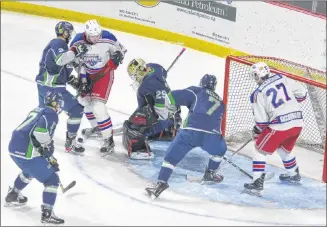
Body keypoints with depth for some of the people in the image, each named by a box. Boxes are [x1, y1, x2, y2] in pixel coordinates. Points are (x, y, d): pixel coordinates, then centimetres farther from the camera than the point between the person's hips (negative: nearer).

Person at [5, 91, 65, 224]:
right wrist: (50, 156, -10)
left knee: (29, 171, 38)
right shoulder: (51, 114, -5)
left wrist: (49, 157, 33)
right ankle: (47, 214, -3)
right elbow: (41, 132, -23)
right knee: (52, 180, 2)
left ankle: (12, 196, 51)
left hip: (14, 148, 9)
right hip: (27, 153, -9)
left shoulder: (37, 111, 21)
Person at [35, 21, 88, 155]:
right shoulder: (59, 43, -13)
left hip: (43, 84, 10)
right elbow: (60, 60, -33)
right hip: (53, 88, -10)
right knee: (77, 109, -2)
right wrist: (76, 51, -28)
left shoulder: (54, 43, 18)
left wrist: (72, 80, 18)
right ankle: (70, 143, 1)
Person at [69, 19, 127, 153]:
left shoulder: (107, 38, -26)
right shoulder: (77, 42, -20)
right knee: (84, 100, 22)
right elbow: (77, 62, -7)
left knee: (98, 107, -16)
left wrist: (116, 58, -27)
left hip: (104, 73, -5)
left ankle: (109, 140, -8)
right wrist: (82, 78, -11)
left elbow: (120, 49, -7)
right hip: (88, 73, 5)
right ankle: (96, 127, 47)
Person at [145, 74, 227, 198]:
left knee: (172, 155, 9)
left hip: (190, 132, -2)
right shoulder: (220, 102, 31)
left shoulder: (196, 91, 17)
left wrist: (169, 106, 28)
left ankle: (161, 182, -3)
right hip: (212, 136, 2)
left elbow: (172, 97, 9)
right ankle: (210, 174, 40)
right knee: (220, 150, 34)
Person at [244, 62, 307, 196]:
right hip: (297, 122, 6)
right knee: (284, 148, 33)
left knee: (260, 150, 10)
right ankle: (294, 174, 50)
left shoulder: (258, 94, -6)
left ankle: (257, 184, 1)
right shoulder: (283, 79, 5)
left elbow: (261, 121, -6)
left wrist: (257, 131, 14)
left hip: (279, 126, -6)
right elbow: (301, 94, 10)